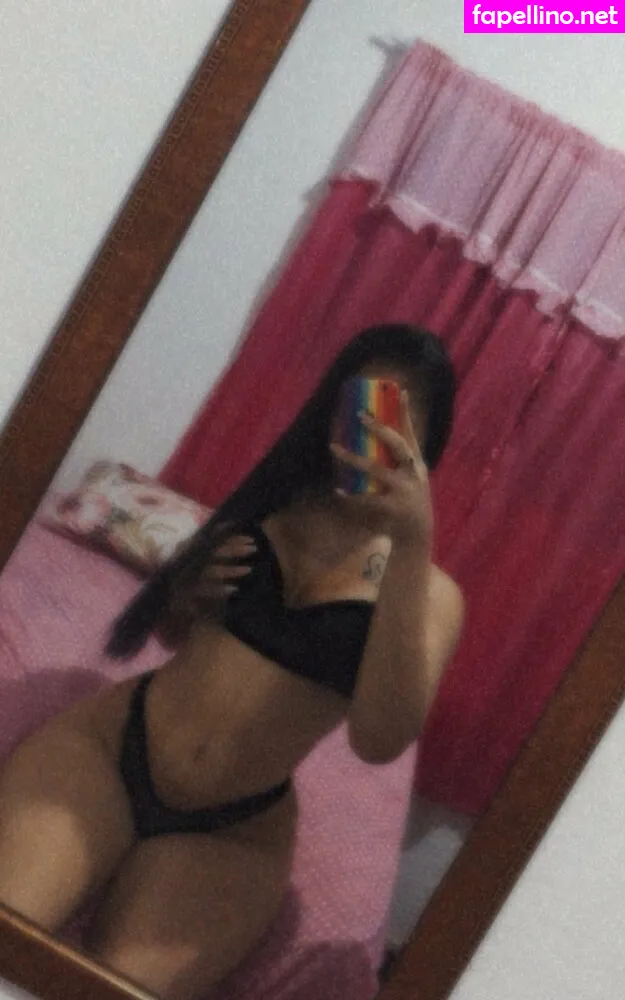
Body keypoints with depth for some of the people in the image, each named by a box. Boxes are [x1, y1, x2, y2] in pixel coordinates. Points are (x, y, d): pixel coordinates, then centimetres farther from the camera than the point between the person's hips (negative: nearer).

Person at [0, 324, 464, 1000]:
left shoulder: (430, 593, -3)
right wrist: (187, 592, -4)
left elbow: (380, 738, -23)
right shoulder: (267, 502, 7)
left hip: (230, 836, -1)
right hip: (108, 745, 2)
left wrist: (415, 544, -29)